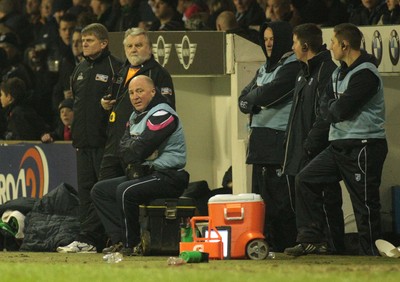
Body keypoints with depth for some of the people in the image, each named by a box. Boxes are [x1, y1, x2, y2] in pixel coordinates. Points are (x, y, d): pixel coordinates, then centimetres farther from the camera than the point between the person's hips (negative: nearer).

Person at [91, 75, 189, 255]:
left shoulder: (162, 115, -14)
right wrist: (134, 162, -12)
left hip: (168, 178, -10)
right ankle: (119, 240, -5)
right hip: (144, 173, 10)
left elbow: (140, 150, -22)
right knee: (100, 190, 7)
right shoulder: (136, 116, 17)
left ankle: (132, 244, -17)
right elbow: (123, 149, 8)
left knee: (125, 191, -31)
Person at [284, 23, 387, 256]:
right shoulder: (339, 72, 15)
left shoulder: (365, 74, -16)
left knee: (365, 203, -5)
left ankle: (371, 254, 2)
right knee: (306, 179, 5)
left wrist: (334, 110, 0)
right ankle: (312, 239, 4)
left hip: (364, 147, -10)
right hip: (340, 145, 10)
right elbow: (326, 107, 12)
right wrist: (336, 110, -9)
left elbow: (340, 110, -21)